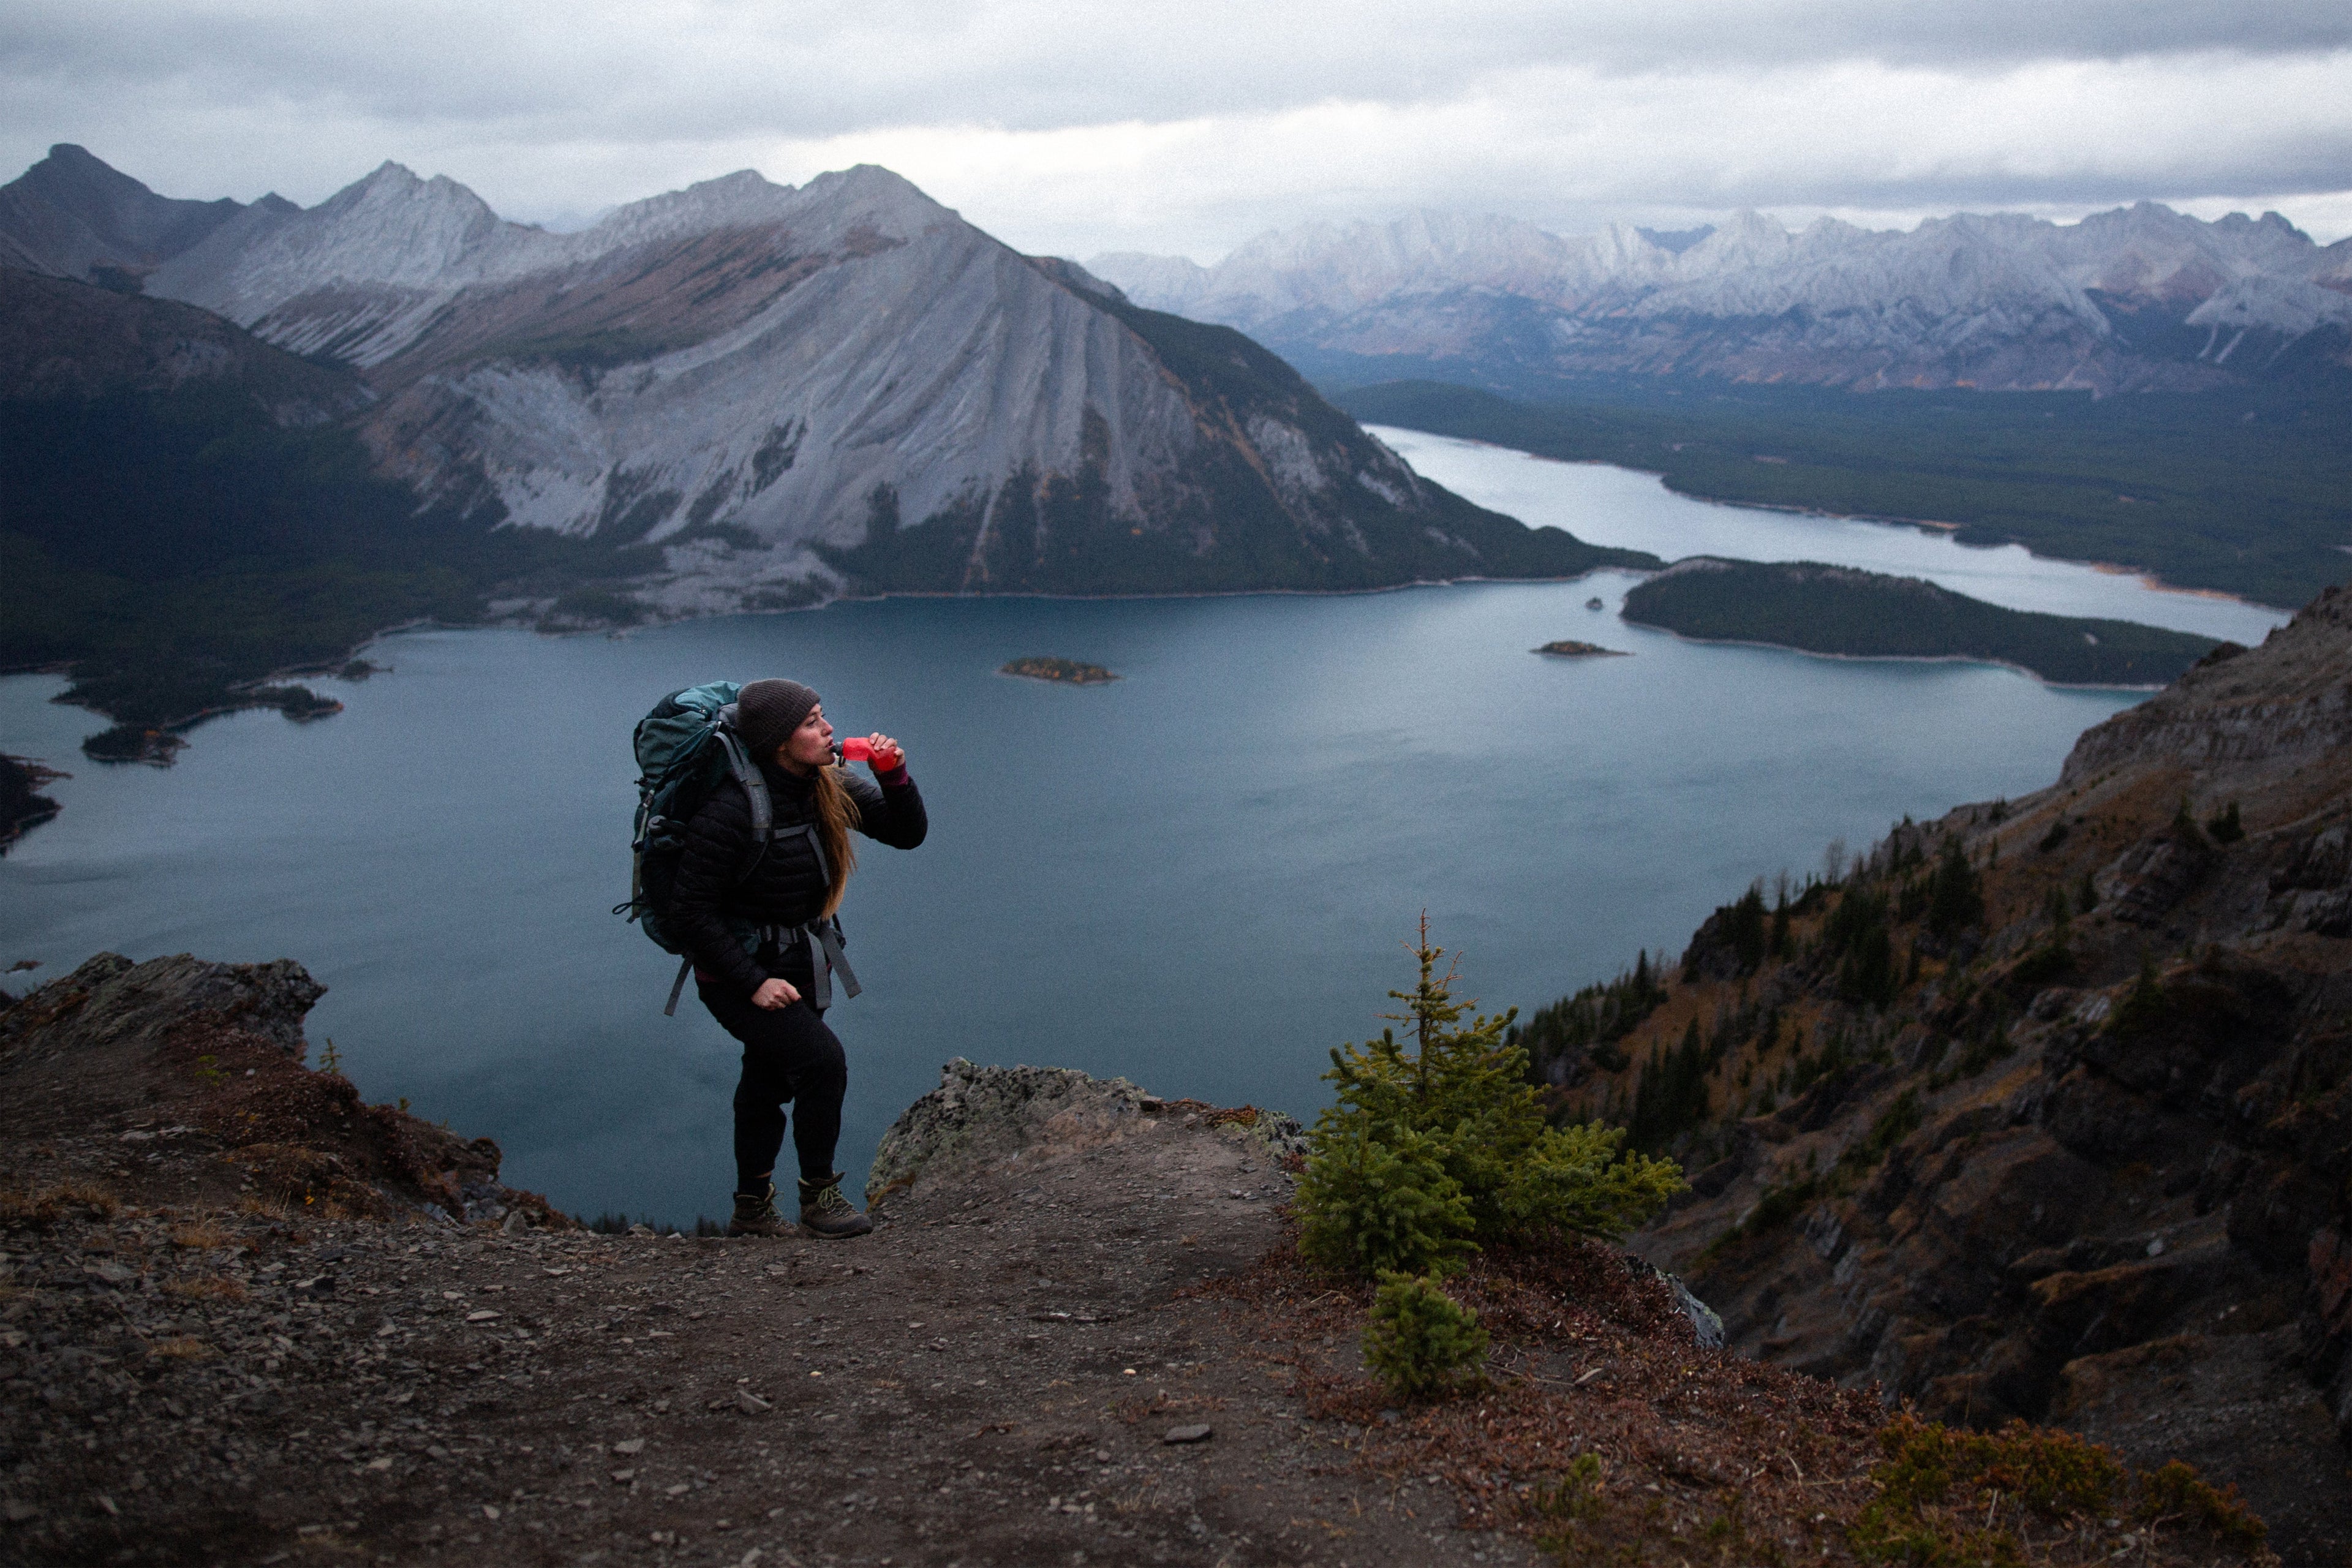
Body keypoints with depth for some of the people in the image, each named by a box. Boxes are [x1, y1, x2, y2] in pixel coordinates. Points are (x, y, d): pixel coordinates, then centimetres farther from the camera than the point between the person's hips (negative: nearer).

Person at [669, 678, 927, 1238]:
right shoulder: (732, 810, -27)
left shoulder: (830, 786, -7)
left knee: (770, 1081, 20)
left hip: (798, 965, 8)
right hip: (736, 974, -7)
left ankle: (751, 1209, 39)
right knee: (821, 1058, -23)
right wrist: (753, 981, -25)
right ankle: (818, 1195, -5)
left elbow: (908, 834, -1)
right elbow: (691, 910, -23)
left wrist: (895, 776, -19)